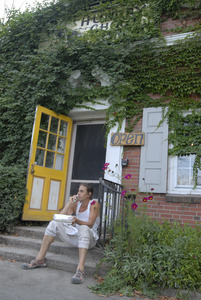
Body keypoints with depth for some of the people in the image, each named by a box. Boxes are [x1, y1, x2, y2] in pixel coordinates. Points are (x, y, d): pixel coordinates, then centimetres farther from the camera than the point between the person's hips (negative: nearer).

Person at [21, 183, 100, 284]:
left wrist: (77, 221, -36)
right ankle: (39, 260, -12)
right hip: (75, 236, 6)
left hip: (90, 239, -5)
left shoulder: (94, 204, -4)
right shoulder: (76, 204, 10)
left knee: (83, 228, -39)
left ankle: (80, 269, -50)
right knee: (54, 223, -11)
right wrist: (69, 203, -9)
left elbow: (90, 224, -18)